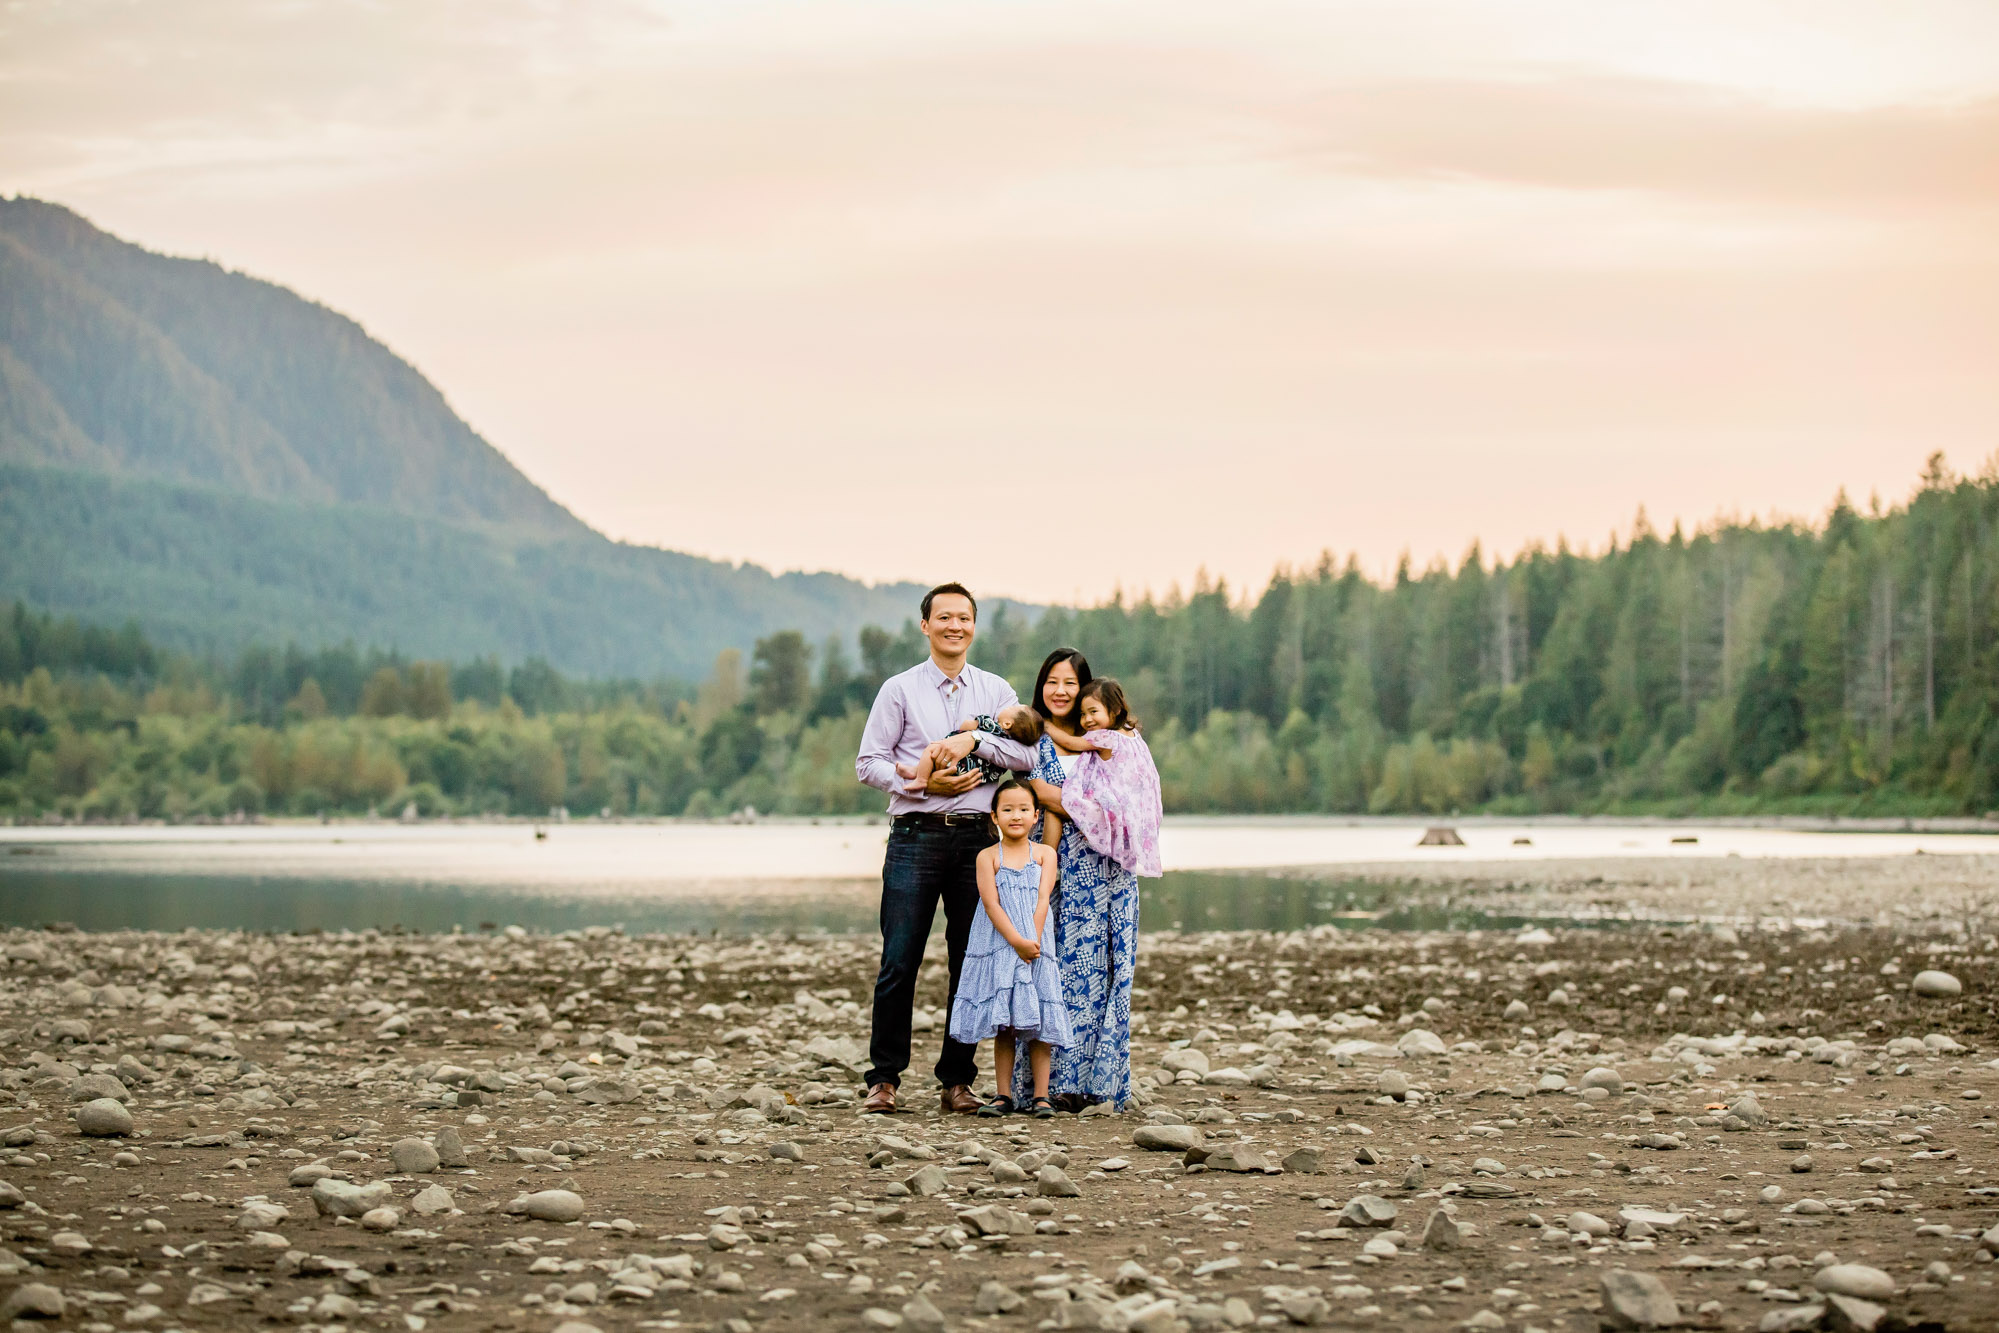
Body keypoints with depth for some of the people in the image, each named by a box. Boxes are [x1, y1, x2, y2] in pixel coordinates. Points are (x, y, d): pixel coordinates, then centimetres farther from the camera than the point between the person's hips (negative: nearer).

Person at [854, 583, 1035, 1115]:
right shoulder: (899, 690, 6)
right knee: (899, 961, -6)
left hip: (977, 837, 2)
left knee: (971, 962, 2)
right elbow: (869, 762, 2)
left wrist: (976, 740, -14)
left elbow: (1025, 756, 1)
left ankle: (957, 1080, 9)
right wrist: (923, 783, -10)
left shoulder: (996, 691, 12)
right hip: (916, 836, -2)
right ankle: (884, 1079, 0)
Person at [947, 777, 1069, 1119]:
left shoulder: (1045, 854, 6)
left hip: (1035, 947, 0)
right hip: (997, 947, 0)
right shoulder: (988, 857, 2)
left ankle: (1041, 1096, 4)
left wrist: (1032, 941, -15)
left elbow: (1043, 900, -4)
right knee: (1002, 1026, 3)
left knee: (1038, 1025, 0)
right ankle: (1003, 1095, 8)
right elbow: (991, 903, -8)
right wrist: (1016, 941, -18)